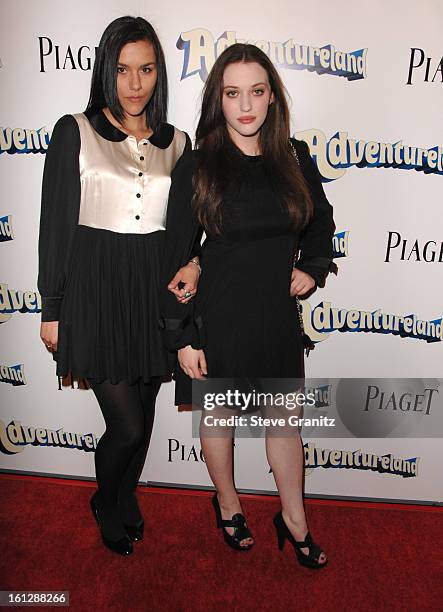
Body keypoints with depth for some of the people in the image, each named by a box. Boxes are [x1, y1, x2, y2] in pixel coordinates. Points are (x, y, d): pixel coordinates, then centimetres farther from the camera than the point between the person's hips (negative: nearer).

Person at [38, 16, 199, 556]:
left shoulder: (176, 141, 8)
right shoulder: (75, 132, -2)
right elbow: (55, 225, -3)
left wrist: (192, 262, -10)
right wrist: (51, 309, -4)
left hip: (155, 289, 4)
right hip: (95, 288, -3)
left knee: (142, 418, 15)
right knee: (128, 425, -2)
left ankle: (125, 501, 45)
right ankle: (106, 506, 34)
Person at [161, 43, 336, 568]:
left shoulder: (295, 158, 0)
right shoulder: (196, 169, -10)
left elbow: (321, 221, 18)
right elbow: (176, 258, -9)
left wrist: (312, 268, 1)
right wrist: (182, 337, -10)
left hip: (278, 316, 3)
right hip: (219, 318, -2)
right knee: (219, 417, 16)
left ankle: (294, 519, 40)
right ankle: (227, 503, 45)